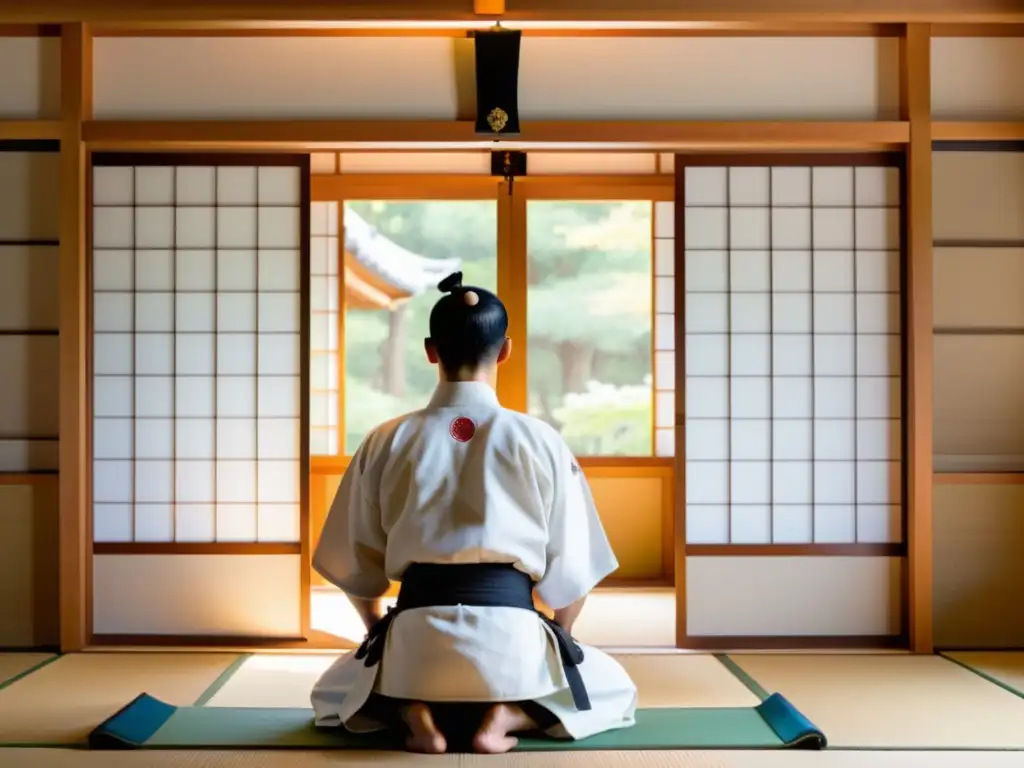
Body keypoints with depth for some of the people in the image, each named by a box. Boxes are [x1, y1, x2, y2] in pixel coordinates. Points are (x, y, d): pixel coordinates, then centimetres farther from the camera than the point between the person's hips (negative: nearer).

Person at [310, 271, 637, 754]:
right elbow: (572, 568, 4)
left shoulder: (385, 443, 2)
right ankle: (505, 717, 0)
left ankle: (413, 713, 1)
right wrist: (558, 643, 23)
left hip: (415, 635, 2)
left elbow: (354, 564, 9)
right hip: (510, 633, -1)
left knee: (331, 694, 34)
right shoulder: (541, 441, -2)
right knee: (616, 690, 28)